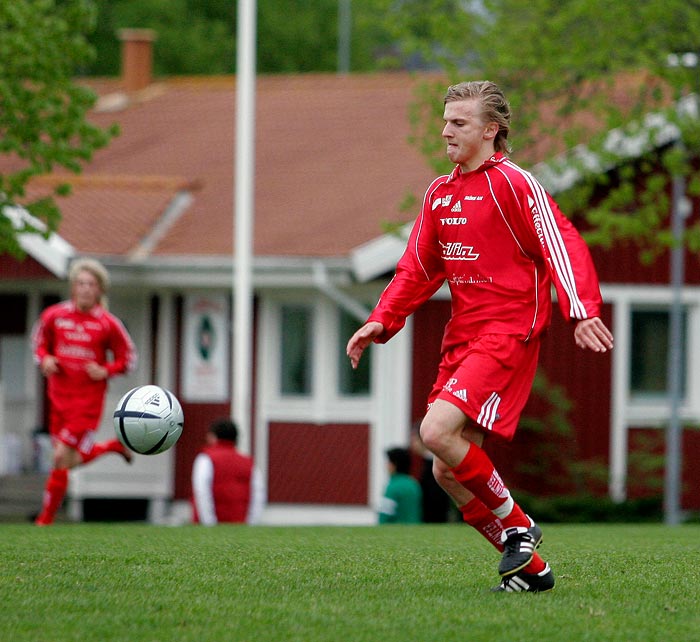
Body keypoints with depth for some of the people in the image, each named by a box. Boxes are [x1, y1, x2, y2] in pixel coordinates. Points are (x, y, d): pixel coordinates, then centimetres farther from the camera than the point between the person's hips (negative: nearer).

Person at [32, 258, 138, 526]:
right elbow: (40, 340, 18)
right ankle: (114, 446, 41)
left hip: (88, 400, -4)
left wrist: (106, 371, -13)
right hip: (59, 396, 4)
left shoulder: (108, 324, -5)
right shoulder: (54, 315, 1)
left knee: (63, 458, -10)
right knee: (78, 459, 9)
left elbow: (127, 358, 5)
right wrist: (44, 359, -3)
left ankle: (46, 519, 3)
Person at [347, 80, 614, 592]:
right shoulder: (440, 194, 15)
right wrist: (382, 321, 7)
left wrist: (581, 312, -28)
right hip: (462, 339, 8)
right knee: (448, 472, 3)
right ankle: (530, 569, 14)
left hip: (508, 334, -8)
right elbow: (419, 269, 21)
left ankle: (516, 526, -5)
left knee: (437, 431, -24)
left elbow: (561, 244, -15)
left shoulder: (513, 183, -7)